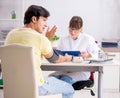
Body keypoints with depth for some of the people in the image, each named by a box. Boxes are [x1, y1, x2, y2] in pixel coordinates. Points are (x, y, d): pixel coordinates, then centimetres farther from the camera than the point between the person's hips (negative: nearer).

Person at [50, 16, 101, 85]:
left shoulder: (88, 39, 10)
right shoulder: (63, 40, 19)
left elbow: (98, 54, 7)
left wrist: (88, 55, -15)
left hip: (81, 71, -3)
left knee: (65, 79, -36)